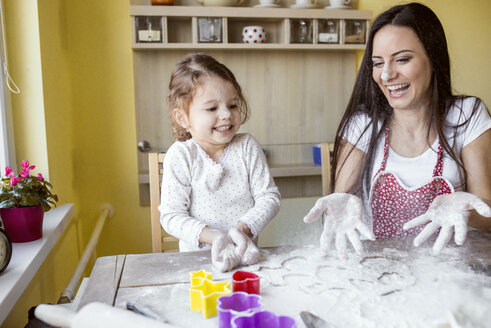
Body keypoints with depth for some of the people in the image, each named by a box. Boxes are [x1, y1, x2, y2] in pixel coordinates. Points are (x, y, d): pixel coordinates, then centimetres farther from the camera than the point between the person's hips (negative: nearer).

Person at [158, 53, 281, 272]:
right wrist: (210, 236, -22)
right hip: (197, 253, -2)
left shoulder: (247, 147, 0)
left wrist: (245, 228, -17)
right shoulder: (180, 156, -7)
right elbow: (171, 215, -8)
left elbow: (269, 197, -1)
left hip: (245, 250, 2)